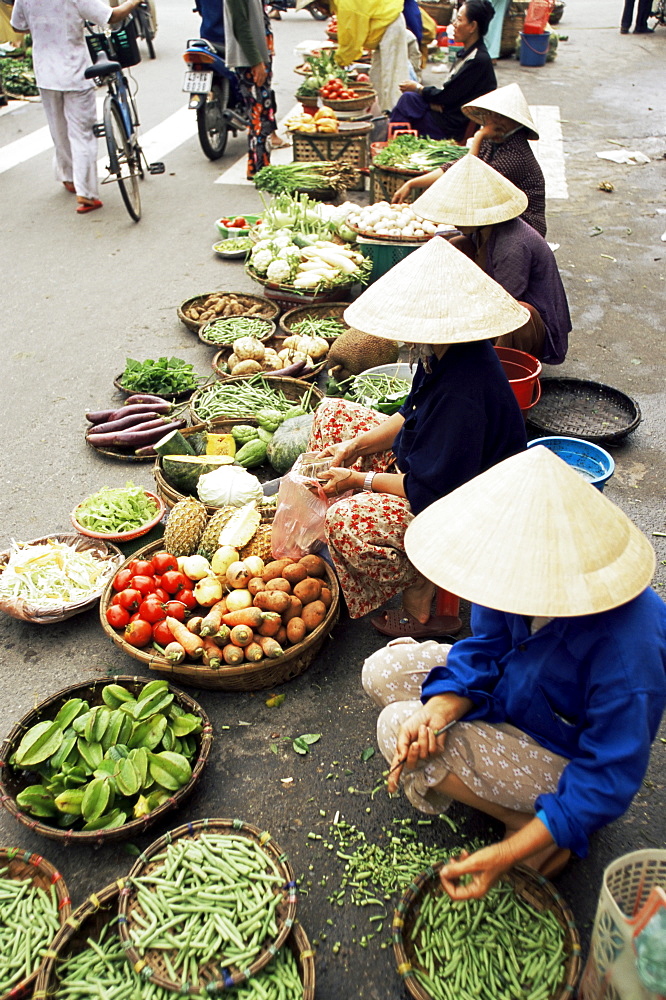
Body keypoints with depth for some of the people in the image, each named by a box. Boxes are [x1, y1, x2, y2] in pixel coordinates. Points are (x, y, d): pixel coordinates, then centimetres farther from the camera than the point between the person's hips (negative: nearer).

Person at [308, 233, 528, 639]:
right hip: (440, 469, 11)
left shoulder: (462, 392, -36)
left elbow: (432, 491, -29)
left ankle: (422, 604, -3)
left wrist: (359, 479, -18)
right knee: (333, 413, 9)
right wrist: (357, 445, -2)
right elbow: (412, 414, 11)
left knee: (348, 522, -32)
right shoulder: (445, 355, -6)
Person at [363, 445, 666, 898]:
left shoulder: (625, 651, -40)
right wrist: (439, 710, -27)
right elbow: (486, 649, -7)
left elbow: (610, 780, -28)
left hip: (564, 753, -7)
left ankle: (529, 821, -1)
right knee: (384, 670, 1)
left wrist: (507, 854, -30)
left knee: (395, 724, -18)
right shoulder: (521, 574, -23)